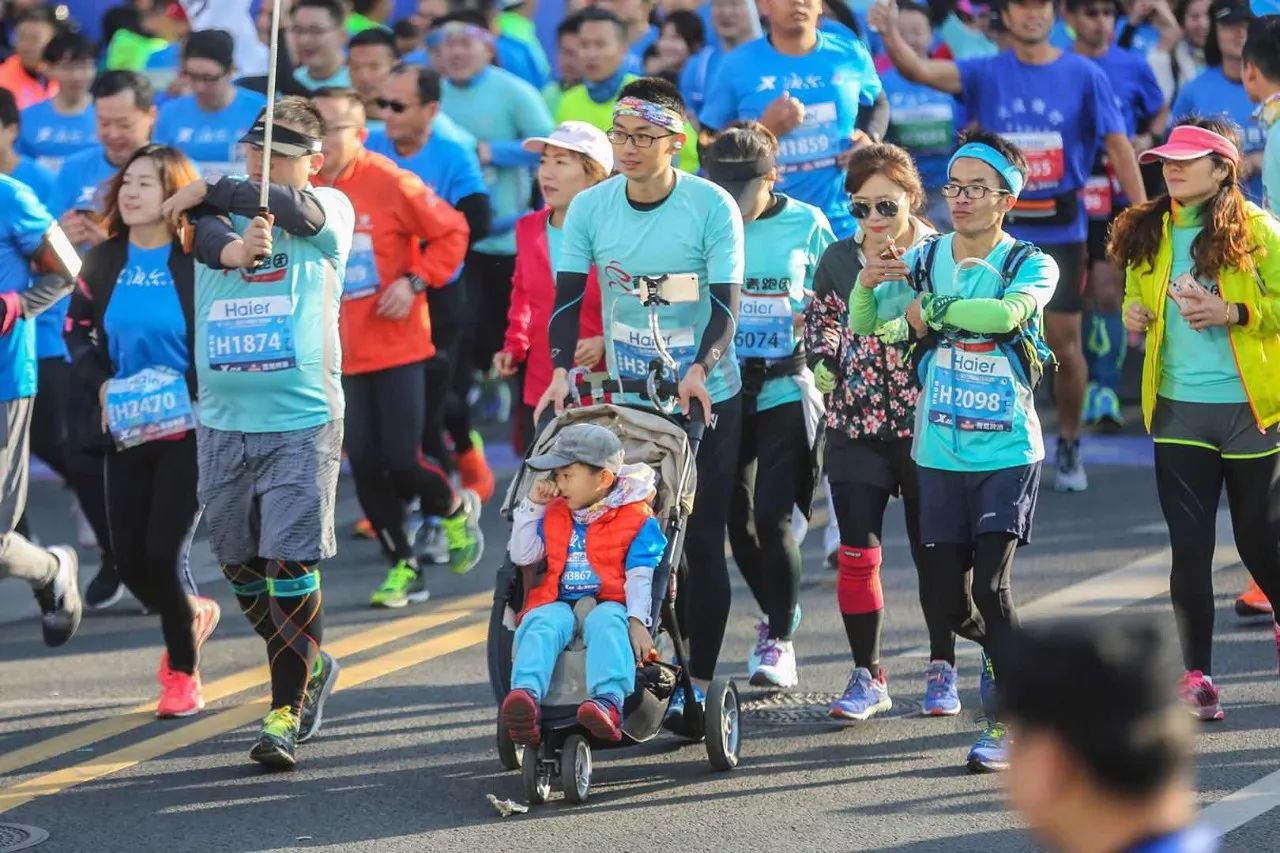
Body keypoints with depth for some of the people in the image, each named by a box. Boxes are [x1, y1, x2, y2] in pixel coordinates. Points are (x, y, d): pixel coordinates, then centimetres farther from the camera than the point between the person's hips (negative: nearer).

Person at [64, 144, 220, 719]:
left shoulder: (198, 260, -11)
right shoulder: (105, 261, 4)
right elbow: (78, 329, 14)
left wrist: (196, 386, -19)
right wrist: (101, 383, -2)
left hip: (190, 429, -5)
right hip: (128, 430, 5)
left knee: (165, 552, -9)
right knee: (128, 557, 4)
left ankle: (183, 672, 12)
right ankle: (192, 613, 36)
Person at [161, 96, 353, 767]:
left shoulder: (333, 210, 2)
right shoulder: (216, 212, 10)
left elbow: (291, 208, -20)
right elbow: (207, 237, -14)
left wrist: (206, 192, -10)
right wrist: (234, 249, -36)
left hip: (301, 421, -4)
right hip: (221, 419, 4)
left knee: (291, 566, -10)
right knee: (238, 564, 11)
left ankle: (286, 712, -5)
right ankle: (308, 668, 33)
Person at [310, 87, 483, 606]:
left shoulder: (389, 183, -12)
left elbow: (451, 232, -5)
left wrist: (415, 281, -14)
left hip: (397, 345, -4)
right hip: (342, 352, 4)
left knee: (400, 463, -7)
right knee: (365, 467, 3)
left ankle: (455, 509, 26)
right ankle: (403, 569, 19)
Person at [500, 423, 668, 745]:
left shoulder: (637, 519, 6)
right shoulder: (554, 515, 23)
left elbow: (641, 576, -2)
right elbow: (521, 555, 19)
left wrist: (638, 621, -17)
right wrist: (532, 506, 13)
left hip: (609, 602, -3)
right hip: (557, 603, 3)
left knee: (606, 623, -40)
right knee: (541, 625, -33)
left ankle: (609, 701, -62)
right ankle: (526, 696, -59)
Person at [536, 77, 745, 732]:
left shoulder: (712, 206, -11)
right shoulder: (590, 207, -3)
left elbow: (726, 302, -14)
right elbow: (568, 296, -6)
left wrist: (700, 368, -31)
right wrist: (561, 370, -22)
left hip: (705, 399, -3)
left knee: (701, 543, -1)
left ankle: (697, 683, 5)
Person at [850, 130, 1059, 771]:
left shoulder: (1031, 264, -5)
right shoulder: (925, 260, 4)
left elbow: (1008, 313, -27)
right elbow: (861, 325, -3)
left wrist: (932, 310, -18)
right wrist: (866, 285, -24)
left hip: (1008, 450, -3)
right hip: (940, 453, 4)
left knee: (991, 583, -15)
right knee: (945, 599, 5)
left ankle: (1006, 723, -3)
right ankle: (1003, 649, 38)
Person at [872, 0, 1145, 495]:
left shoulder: (1085, 76, -2)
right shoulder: (987, 74, -1)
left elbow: (1118, 147, -3)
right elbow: (921, 71, -15)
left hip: (1062, 228, 0)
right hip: (999, 229, 1)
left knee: (1065, 343, 3)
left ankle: (1069, 447, 21)